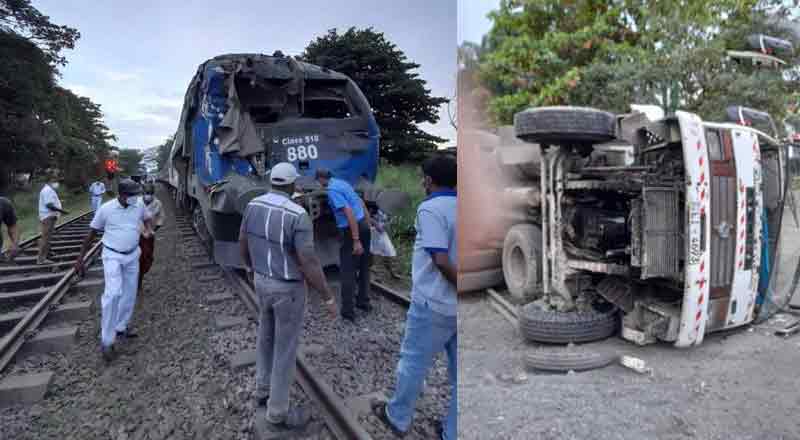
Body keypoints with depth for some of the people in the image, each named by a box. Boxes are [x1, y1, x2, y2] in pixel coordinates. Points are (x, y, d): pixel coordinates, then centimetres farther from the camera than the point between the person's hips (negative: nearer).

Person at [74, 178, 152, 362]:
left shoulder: (139, 206, -4)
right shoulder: (106, 209, -12)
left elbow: (147, 218, 20)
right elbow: (92, 233, -2)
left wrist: (150, 230, -1)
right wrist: (80, 258, 1)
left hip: (132, 255, 4)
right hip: (113, 256, -4)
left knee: (129, 294, 12)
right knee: (113, 293, -18)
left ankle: (121, 327, 32)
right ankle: (107, 340, -11)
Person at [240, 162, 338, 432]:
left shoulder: (253, 205, -3)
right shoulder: (297, 215, -26)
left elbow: (242, 242, 11)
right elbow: (309, 264, -27)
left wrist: (250, 266, 30)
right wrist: (328, 298, -17)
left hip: (261, 281, 7)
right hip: (288, 288, -7)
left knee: (266, 336, 25)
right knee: (285, 348, 6)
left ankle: (263, 390, 43)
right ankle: (278, 413, 20)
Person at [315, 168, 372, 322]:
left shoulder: (332, 190, -14)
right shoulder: (342, 182, 15)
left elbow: (349, 213, -23)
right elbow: (361, 202, 21)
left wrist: (356, 241, -25)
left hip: (351, 229, -9)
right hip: (363, 225, 9)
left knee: (348, 271, -1)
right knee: (363, 267, 18)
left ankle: (348, 311, 6)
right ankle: (363, 301, 31)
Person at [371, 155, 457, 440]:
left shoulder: (431, 209, -16)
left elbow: (441, 261, -26)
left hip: (434, 304, -6)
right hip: (455, 306, 7)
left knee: (413, 363, 14)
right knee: (458, 372, 15)